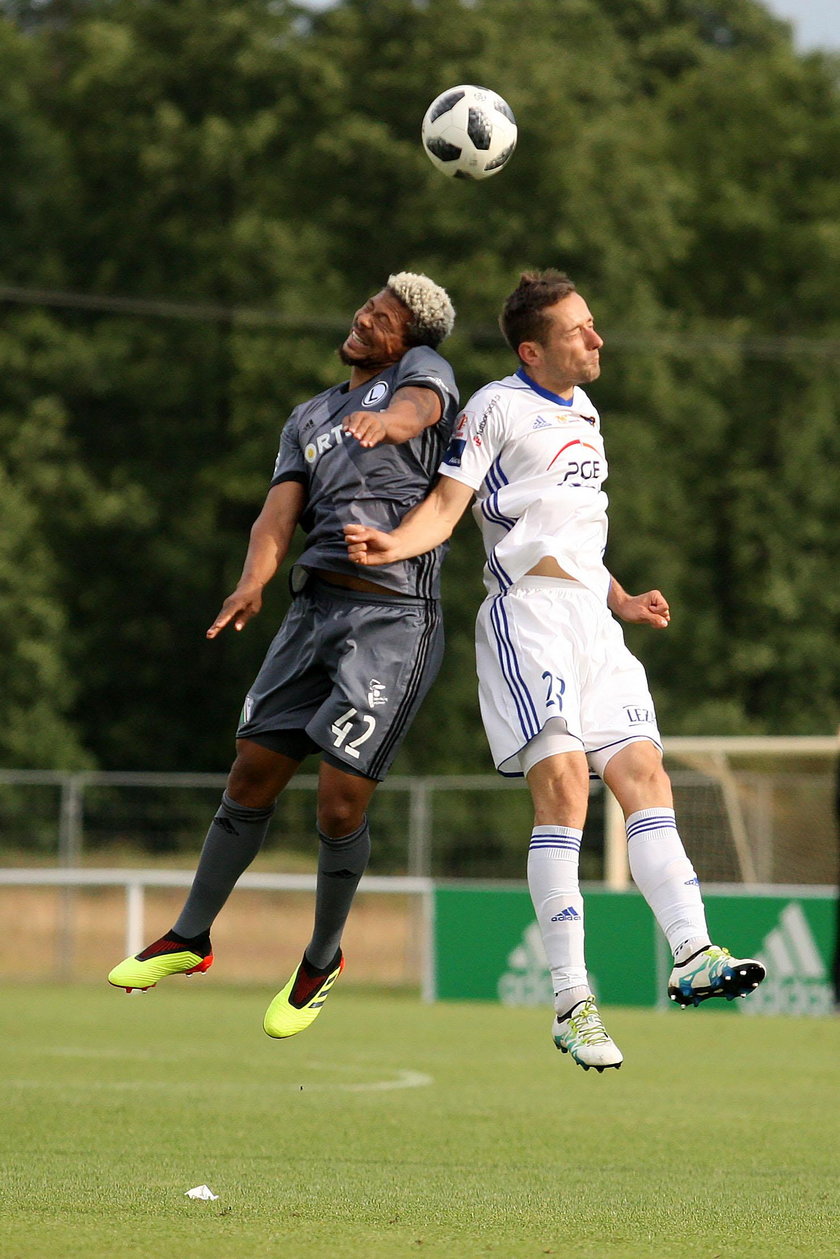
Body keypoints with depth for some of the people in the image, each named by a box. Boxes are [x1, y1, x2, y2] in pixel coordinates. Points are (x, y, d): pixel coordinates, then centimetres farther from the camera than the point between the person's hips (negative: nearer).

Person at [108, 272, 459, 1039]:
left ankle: (323, 958, 14)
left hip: (395, 617, -6)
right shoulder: (308, 421, 20)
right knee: (251, 780, 7)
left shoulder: (423, 367, 5)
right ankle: (190, 938, 21)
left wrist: (386, 420, -47)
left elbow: (420, 407, -21)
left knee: (340, 805, -6)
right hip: (315, 608, 6)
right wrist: (254, 582, -18)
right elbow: (280, 514, 4)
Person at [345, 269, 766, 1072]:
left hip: (591, 620, 8)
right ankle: (571, 1002, -20)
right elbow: (446, 506, -7)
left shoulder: (583, 414, 24)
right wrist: (394, 544, -27)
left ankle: (692, 956, -5)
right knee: (563, 782, -18)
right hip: (528, 611, -8)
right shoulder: (497, 407, 0)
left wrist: (621, 603, 24)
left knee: (643, 774, -2)